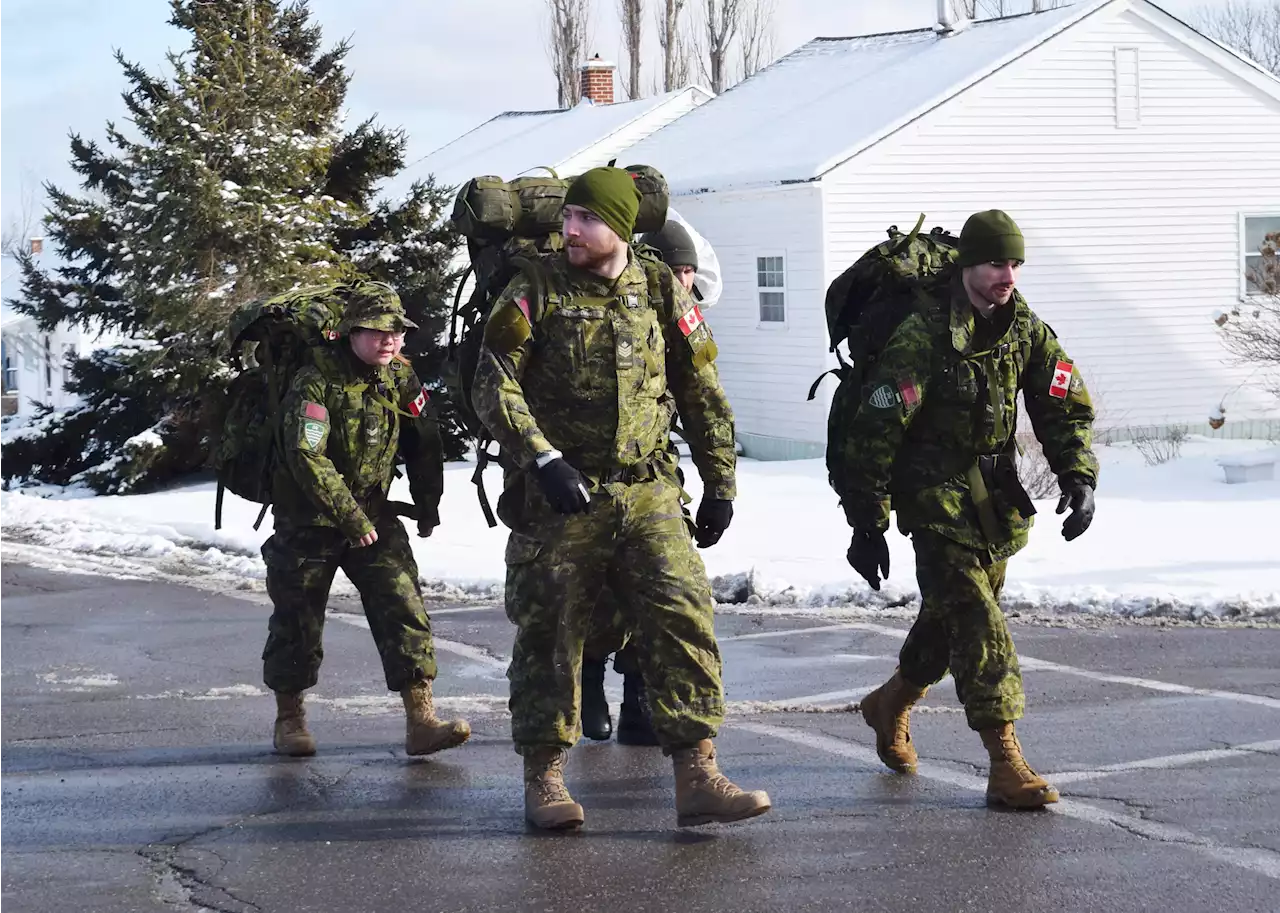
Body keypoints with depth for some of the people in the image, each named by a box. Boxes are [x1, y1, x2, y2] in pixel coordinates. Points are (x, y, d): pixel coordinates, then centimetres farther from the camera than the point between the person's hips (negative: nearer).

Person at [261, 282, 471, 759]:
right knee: (297, 618, 3)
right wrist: (351, 518, -27)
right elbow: (306, 457, -27)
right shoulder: (315, 381, -19)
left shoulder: (401, 377, 0)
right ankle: (288, 718, 22)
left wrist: (428, 506, 17)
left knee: (404, 607, -8)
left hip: (373, 514, 4)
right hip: (308, 519, -4)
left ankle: (421, 721, -10)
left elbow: (424, 444, 15)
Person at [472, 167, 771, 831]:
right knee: (550, 633, 4)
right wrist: (544, 459, -21)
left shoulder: (662, 294, 7)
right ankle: (544, 779, 17)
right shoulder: (535, 294, -1)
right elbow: (494, 386, -9)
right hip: (558, 497, -2)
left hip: (648, 495, 2)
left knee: (684, 619, -9)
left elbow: (703, 396, 14)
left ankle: (696, 777, -8)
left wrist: (720, 484, 11)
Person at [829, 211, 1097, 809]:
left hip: (996, 500, 7)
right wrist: (867, 524, -16)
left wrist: (1079, 478, -11)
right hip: (936, 495, -6)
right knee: (977, 622, -15)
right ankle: (1006, 766, -16)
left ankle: (892, 704, 43)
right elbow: (875, 431, -16)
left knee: (950, 616, 16)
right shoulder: (922, 336, -18)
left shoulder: (1027, 332, 1)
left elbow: (1066, 409, 6)